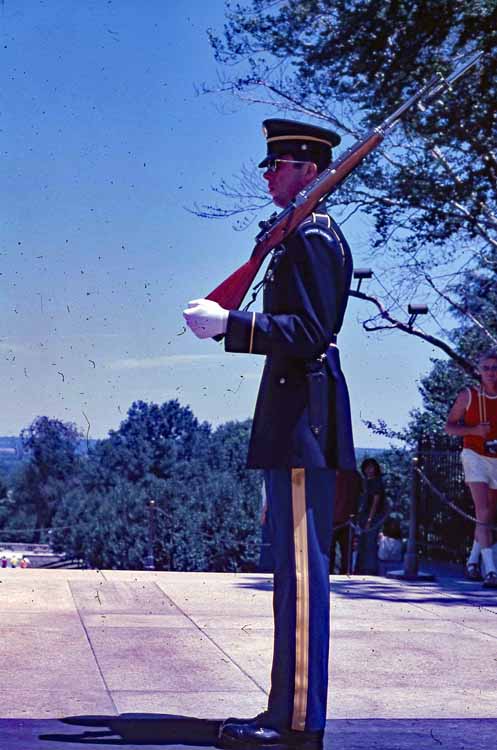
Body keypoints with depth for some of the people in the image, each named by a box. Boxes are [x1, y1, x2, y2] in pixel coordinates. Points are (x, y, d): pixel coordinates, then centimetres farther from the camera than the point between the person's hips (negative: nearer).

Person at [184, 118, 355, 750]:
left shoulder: (311, 237, -11)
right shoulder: (313, 235, 20)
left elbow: (309, 334, -20)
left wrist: (229, 324, -22)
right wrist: (229, 323, 22)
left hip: (302, 416, -11)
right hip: (298, 419, 11)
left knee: (302, 568, -9)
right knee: (295, 568, 12)